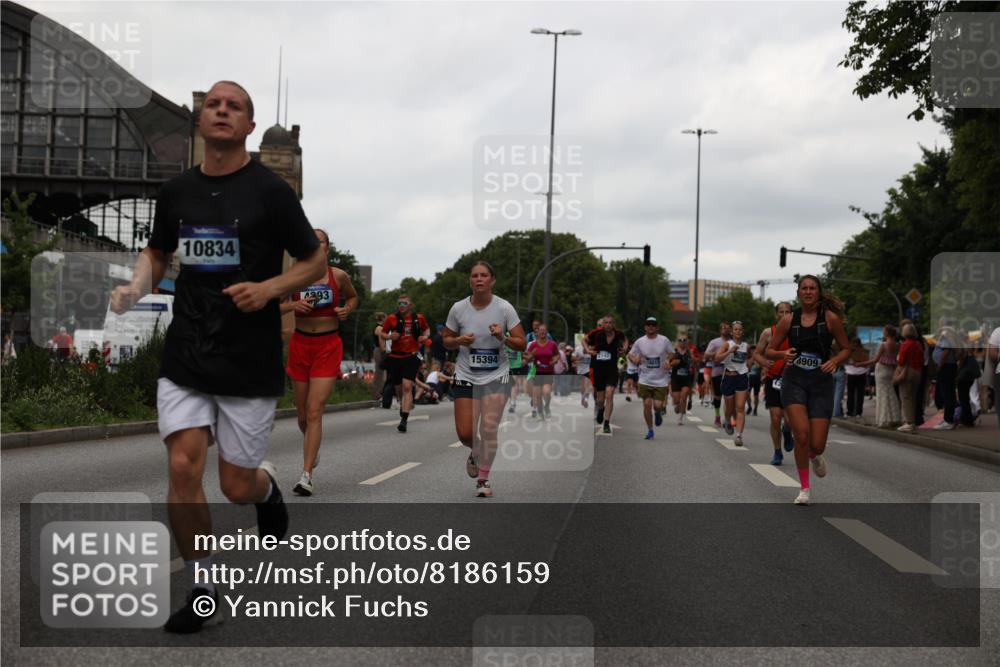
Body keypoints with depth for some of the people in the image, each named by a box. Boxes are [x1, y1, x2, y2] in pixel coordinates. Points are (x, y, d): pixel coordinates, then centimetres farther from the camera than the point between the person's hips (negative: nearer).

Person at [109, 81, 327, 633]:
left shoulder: (269, 190, -5)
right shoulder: (177, 191, 6)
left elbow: (315, 261, 1)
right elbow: (157, 252, 22)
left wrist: (268, 288, -16)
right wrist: (136, 287, 1)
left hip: (250, 364, -3)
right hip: (184, 360, 3)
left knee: (237, 487, 2)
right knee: (183, 469, -9)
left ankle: (267, 486, 42)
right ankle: (203, 589, 10)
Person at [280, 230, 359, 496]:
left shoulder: (339, 276, -1)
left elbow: (353, 297, 18)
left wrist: (347, 309, -4)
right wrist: (293, 305, -17)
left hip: (328, 347, -2)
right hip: (300, 345, 2)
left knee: (315, 412, -12)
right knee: (302, 414, 11)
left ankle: (306, 475, -13)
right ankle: (312, 448, 44)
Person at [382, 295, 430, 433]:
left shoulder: (418, 318, 3)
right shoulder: (392, 319, 0)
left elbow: (426, 329, 23)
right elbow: (381, 333, 9)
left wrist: (425, 336, 1)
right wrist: (390, 336, -12)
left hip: (411, 356, -2)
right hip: (395, 357, 2)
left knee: (407, 386, -17)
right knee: (398, 388, 12)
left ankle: (404, 420, -21)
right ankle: (403, 405, 46)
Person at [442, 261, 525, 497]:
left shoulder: (504, 308, -8)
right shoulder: (458, 309, -5)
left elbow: (521, 344, -6)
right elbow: (446, 339, 8)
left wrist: (503, 338, -25)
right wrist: (459, 341, -14)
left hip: (497, 376, -1)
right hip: (466, 377, 2)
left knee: (489, 429, -13)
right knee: (465, 434, -3)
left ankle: (483, 480, 3)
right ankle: (476, 453, 34)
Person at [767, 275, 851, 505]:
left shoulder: (830, 318, -2)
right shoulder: (789, 320, 2)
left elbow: (846, 348, 6)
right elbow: (769, 350, 9)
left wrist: (834, 361, -13)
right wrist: (783, 354, -13)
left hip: (821, 382, 0)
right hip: (794, 380, 0)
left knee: (817, 444, -4)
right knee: (802, 434, -17)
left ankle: (815, 456, 38)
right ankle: (804, 489, 1)